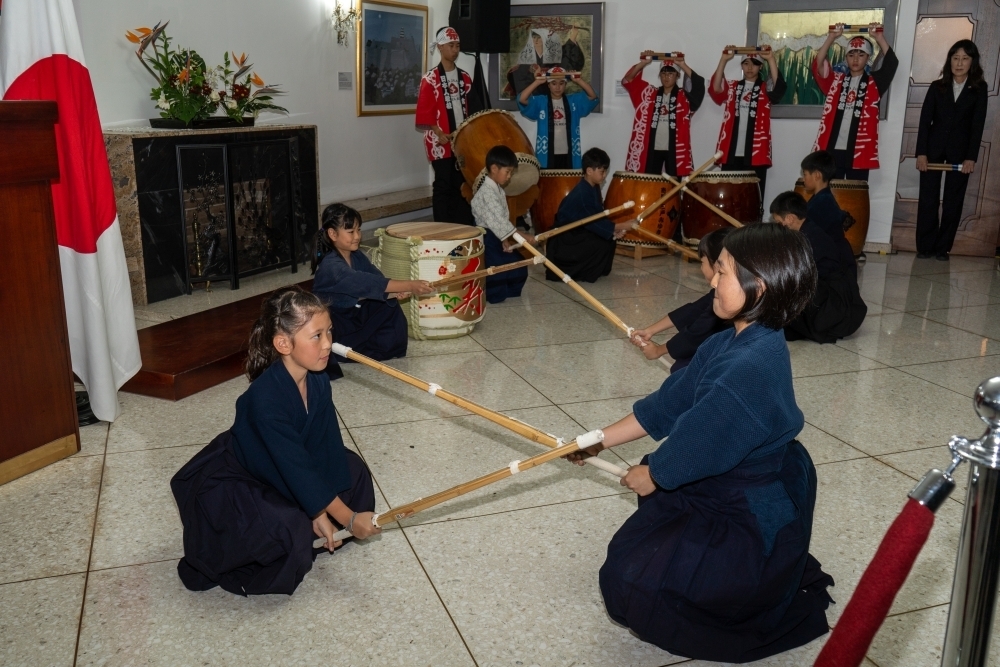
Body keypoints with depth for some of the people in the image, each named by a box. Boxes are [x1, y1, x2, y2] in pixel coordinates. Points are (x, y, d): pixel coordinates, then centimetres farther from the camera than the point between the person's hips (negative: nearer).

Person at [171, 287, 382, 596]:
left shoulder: (317, 382, -14)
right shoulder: (265, 398, -36)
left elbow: (324, 448, -11)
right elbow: (297, 468, -33)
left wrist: (320, 511, -15)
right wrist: (349, 518, -27)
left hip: (275, 472, 8)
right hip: (230, 481, -8)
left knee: (350, 468, 0)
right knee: (291, 531, -29)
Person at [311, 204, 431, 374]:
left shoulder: (358, 257, -1)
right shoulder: (331, 266, -28)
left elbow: (377, 281, -9)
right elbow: (367, 282, -40)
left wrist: (396, 293, -32)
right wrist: (409, 286, -47)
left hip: (353, 314, 8)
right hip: (331, 322, -8)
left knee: (389, 304, -6)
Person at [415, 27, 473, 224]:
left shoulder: (465, 78, 12)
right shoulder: (430, 79, -5)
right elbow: (424, 114, -9)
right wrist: (438, 133, -18)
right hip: (441, 142, -5)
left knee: (462, 184, 8)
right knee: (443, 186, -1)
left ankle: (463, 229, 16)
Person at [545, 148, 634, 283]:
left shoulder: (593, 187, 4)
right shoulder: (582, 193, -26)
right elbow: (594, 221, -26)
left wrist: (614, 230, -10)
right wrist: (621, 226, -24)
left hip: (579, 229, 9)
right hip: (567, 234, -9)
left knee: (609, 240, -1)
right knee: (603, 244, -20)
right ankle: (570, 272, -5)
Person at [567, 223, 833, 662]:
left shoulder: (751, 367, -33)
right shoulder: (727, 345, -2)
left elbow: (698, 442, -23)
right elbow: (666, 406, 5)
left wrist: (652, 475, -3)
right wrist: (598, 441, 6)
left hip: (752, 522, -10)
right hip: (723, 491, 10)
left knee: (632, 587, -12)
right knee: (628, 555, 24)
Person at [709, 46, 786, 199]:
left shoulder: (765, 89, 10)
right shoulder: (731, 87, 14)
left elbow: (779, 87, -12)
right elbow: (715, 89, -7)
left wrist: (771, 59, -20)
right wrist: (724, 60, -16)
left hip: (756, 154, -1)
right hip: (731, 153, 2)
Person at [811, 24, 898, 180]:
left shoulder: (874, 82, 8)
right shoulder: (836, 79, 10)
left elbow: (892, 63, -7)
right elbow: (819, 64, -5)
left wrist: (879, 38, -13)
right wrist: (832, 37, -14)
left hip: (859, 151, -1)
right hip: (832, 149, 1)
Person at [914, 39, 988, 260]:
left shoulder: (979, 90, 3)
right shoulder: (937, 87, 5)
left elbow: (978, 125, -2)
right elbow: (925, 120, -1)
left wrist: (971, 157, -11)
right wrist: (921, 153, -10)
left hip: (960, 151, 0)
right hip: (934, 148, 0)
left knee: (953, 201, 3)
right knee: (928, 198, -1)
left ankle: (943, 247, 11)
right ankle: (925, 245, 6)